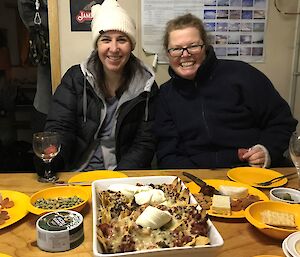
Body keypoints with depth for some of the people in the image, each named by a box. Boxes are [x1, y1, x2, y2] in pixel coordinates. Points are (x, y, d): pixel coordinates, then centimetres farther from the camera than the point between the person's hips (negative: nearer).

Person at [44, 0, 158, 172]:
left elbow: (145, 143, -2)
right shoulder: (75, 78, 1)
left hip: (125, 178, -1)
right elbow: (58, 129, -4)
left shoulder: (146, 85, 0)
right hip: (75, 174, 1)